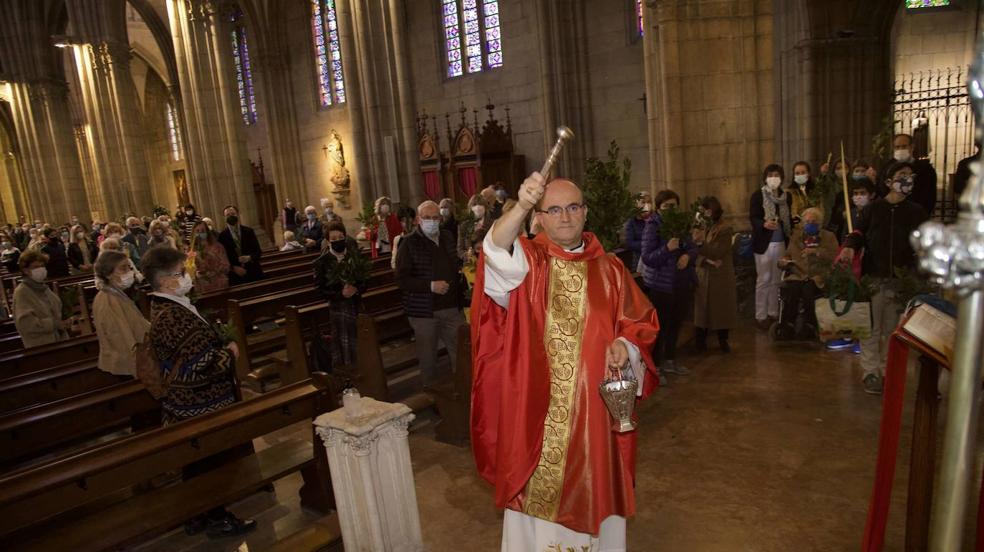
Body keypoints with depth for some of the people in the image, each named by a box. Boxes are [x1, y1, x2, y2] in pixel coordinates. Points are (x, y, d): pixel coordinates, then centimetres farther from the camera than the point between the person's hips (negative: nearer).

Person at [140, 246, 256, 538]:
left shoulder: (168, 307, 4)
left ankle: (199, 515, 38)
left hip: (191, 404, 9)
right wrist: (229, 353, -16)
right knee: (212, 461, 9)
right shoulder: (171, 318, -28)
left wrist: (220, 346, 5)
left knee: (199, 462, 22)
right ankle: (217, 519, 26)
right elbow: (196, 369, -30)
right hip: (200, 407, -9)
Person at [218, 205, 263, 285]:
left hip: (253, 272, 1)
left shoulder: (249, 231, 6)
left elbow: (258, 251, 5)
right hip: (235, 275, -1)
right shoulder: (222, 236, 2)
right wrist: (233, 267, -12)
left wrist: (249, 257, -14)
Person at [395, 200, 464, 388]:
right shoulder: (409, 242, -6)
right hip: (424, 310, -4)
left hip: (452, 308, 4)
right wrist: (430, 286, -20)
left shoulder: (447, 238, 11)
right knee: (428, 358, 8)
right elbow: (401, 279, -12)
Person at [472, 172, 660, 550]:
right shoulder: (526, 261, -3)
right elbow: (496, 252, -27)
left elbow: (641, 323, 11)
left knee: (593, 494, 15)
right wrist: (521, 207, -44)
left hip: (595, 408, 2)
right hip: (537, 406, -2)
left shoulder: (610, 270, 4)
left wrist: (624, 345, -11)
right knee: (537, 496, 8)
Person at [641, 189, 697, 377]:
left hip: (683, 283, 6)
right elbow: (647, 258, -17)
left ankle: (669, 361, 31)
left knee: (676, 323, 15)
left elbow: (693, 248, 8)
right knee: (660, 326, -1)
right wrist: (667, 249, -31)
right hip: (661, 285, -6)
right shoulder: (652, 226, -11)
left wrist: (687, 255, -13)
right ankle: (655, 365, 10)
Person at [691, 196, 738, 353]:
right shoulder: (703, 227, 8)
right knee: (703, 309, 7)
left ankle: (723, 340, 18)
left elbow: (717, 253, -19)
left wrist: (699, 243, -24)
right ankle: (701, 340, 16)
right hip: (703, 275, 4)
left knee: (722, 308, 5)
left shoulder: (725, 229, -9)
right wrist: (706, 260, -18)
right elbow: (696, 253, 0)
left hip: (720, 276, -4)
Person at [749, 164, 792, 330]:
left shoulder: (786, 196, 9)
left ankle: (773, 313, 20)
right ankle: (760, 316, 8)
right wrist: (764, 224, -31)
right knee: (764, 280, 0)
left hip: (781, 242, 4)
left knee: (776, 280, 10)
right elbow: (752, 217, -12)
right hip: (764, 242, -4)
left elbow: (789, 218, 14)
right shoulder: (757, 195, -5)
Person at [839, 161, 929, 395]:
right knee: (872, 328, 2)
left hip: (902, 279, 2)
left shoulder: (917, 212, 7)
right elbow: (859, 233, 3)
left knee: (893, 329, 8)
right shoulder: (873, 208, 2)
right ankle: (870, 372, 9)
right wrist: (850, 247, -19)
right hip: (874, 278, -2)